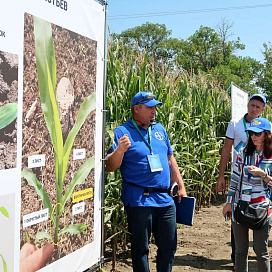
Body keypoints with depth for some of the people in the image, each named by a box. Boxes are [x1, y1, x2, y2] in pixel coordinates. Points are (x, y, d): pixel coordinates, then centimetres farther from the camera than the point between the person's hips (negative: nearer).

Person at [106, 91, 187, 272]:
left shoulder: (159, 129, 14)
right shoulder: (122, 132, -4)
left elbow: (170, 160, 21)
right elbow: (110, 167, -10)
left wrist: (181, 186, 17)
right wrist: (120, 150, -29)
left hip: (165, 198, 6)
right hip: (139, 201, -5)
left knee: (169, 246, 13)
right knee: (141, 248, 5)